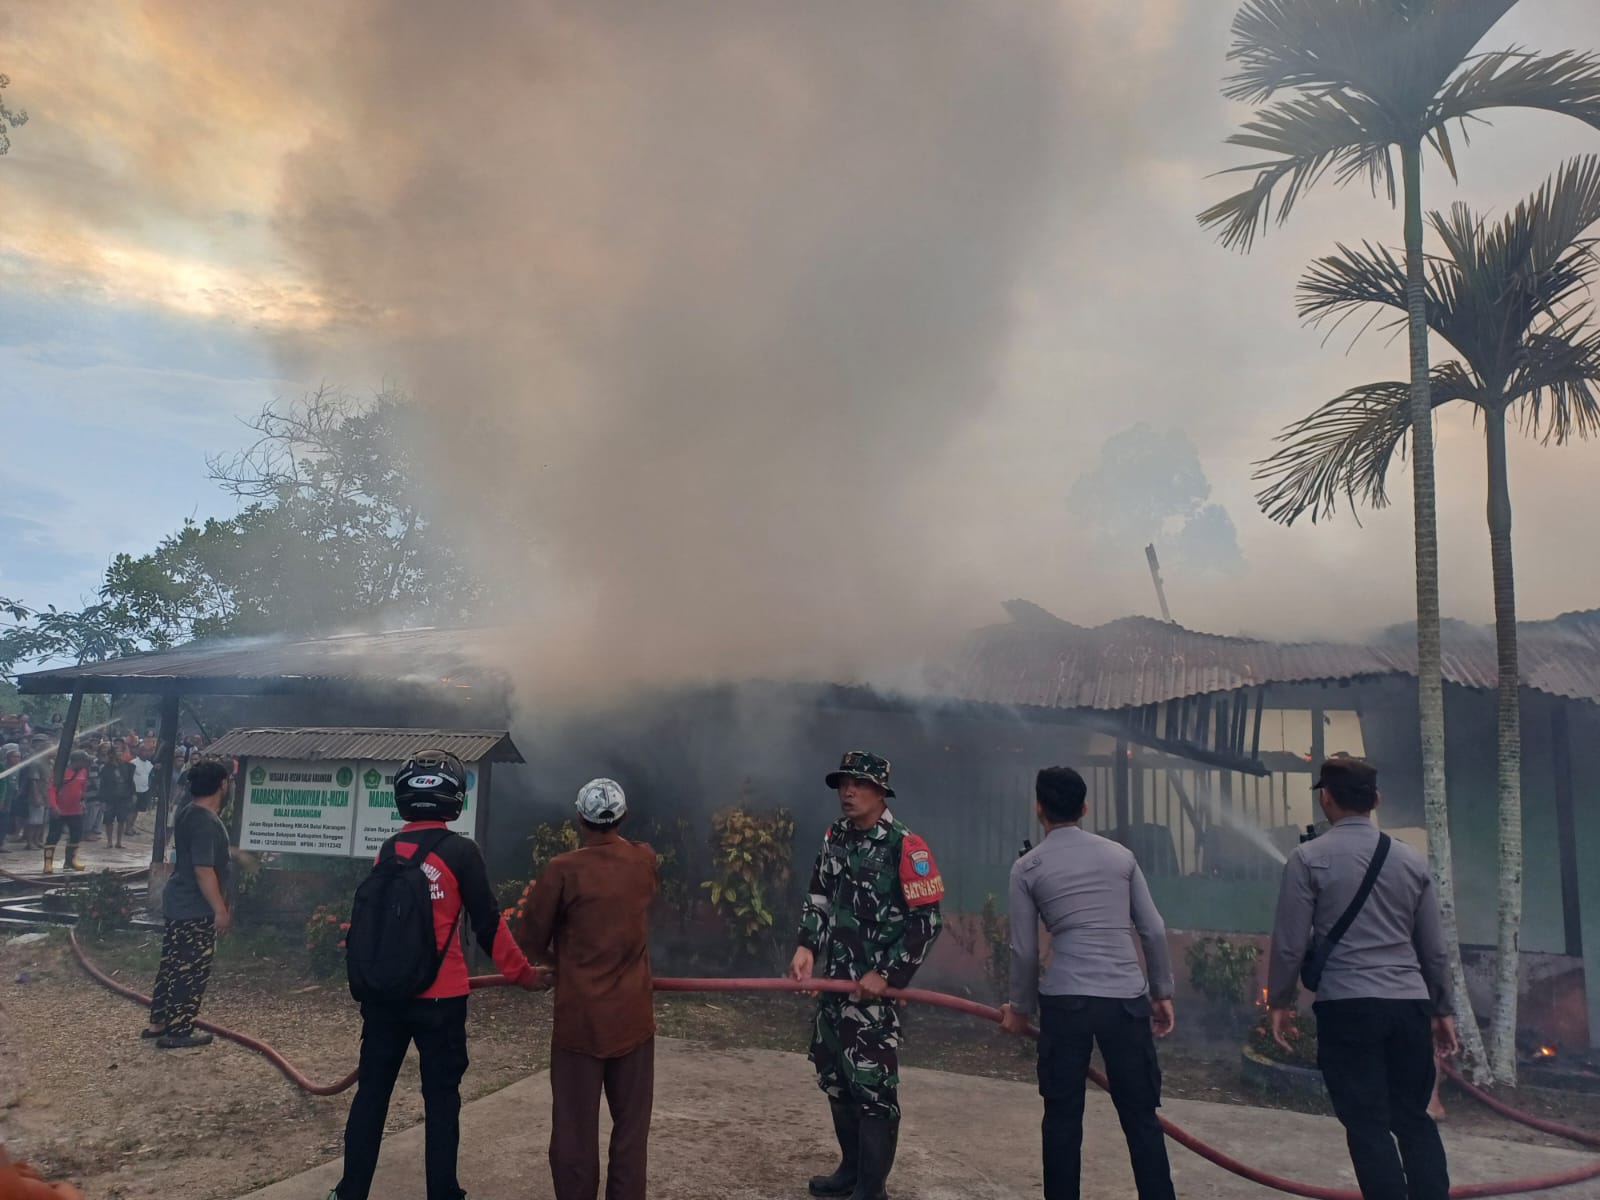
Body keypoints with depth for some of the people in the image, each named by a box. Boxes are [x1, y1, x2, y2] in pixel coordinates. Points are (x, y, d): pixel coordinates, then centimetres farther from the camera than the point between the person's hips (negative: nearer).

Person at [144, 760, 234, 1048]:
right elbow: (203, 870, -26)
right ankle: (179, 1032, 8)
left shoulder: (193, 813, 9)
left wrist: (233, 854, 41)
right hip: (196, 909, -10)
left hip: (181, 904, 10)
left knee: (174, 965, 18)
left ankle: (158, 1023, 28)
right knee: (191, 970, 0)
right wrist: (220, 909, -21)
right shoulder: (206, 821, -24)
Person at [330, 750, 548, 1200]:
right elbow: (488, 925, -10)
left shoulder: (388, 850, 3)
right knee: (441, 1098, 6)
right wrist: (523, 974, 1)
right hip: (439, 997, -4)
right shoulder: (460, 852, -11)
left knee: (371, 1091, 15)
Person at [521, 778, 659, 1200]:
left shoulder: (565, 869, -12)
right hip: (633, 1014, 3)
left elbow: (534, 935, -2)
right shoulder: (645, 861, 0)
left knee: (575, 1126, 7)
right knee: (631, 1125, 13)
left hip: (579, 1016, -3)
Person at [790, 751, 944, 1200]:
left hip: (876, 986, -7)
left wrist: (886, 974, -16)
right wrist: (806, 947, 0)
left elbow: (926, 920, -14)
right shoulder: (835, 837, 8)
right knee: (836, 1078, 16)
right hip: (834, 981, 8)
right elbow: (818, 898, 15)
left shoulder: (905, 847, -15)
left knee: (874, 1086, -3)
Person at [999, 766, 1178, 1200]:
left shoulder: (1027, 867, 3)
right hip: (1126, 998, 2)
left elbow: (1024, 949, 4)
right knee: (1140, 1115, 10)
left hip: (1064, 1000, -2)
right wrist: (1163, 992, 17)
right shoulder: (1120, 855, 9)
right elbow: (1154, 931, 7)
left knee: (1063, 1115, 11)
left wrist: (1020, 1008, 17)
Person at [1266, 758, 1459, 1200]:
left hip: (1346, 1006, -4)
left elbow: (1290, 942, -5)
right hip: (1410, 1004, 4)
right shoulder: (1412, 860, 8)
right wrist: (1443, 1008, 24)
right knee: (1415, 1119, 15)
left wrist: (1280, 1001, 8)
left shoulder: (1310, 858, -5)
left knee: (1369, 1125, 2)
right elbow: (1434, 948, 13)